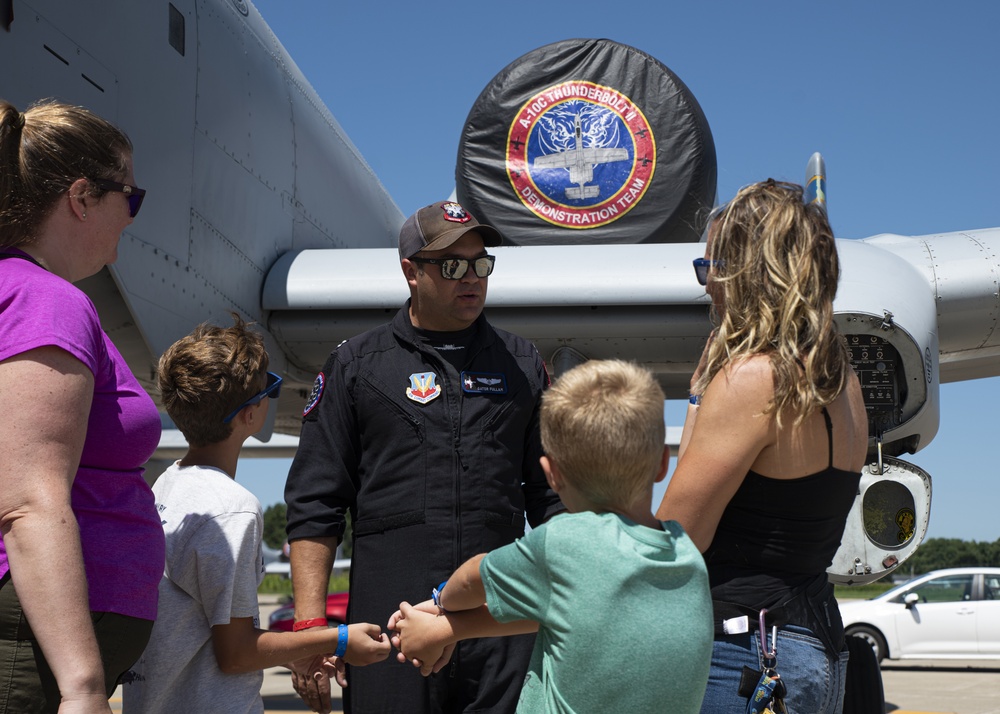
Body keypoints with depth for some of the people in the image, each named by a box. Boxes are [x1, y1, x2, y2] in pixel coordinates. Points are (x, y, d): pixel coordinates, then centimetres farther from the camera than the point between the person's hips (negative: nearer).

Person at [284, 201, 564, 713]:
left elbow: (552, 496, 16)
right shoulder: (355, 365, 8)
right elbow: (315, 503, 4)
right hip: (391, 613, -1)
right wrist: (309, 624, -4)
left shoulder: (522, 364, 14)